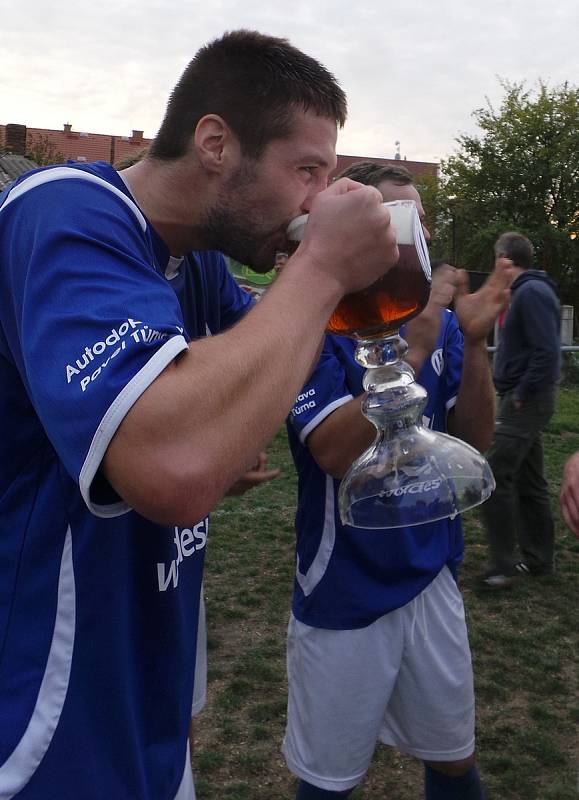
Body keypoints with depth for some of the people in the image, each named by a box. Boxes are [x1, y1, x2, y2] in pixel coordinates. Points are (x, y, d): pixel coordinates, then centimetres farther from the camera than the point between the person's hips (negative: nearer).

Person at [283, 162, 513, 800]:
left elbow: (474, 437, -1)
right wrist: (413, 348, -28)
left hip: (432, 575, 5)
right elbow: (336, 451, -25)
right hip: (345, 595, -4)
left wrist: (475, 342, -14)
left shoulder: (439, 319, 1)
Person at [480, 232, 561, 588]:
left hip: (526, 401, -10)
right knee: (529, 481, 14)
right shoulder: (527, 291, 16)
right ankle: (538, 558, 23)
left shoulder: (532, 292, -15)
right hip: (525, 400, 10)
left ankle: (504, 565, -4)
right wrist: (518, 393, 12)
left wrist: (522, 394, -18)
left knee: (495, 477, -10)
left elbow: (547, 352, -24)